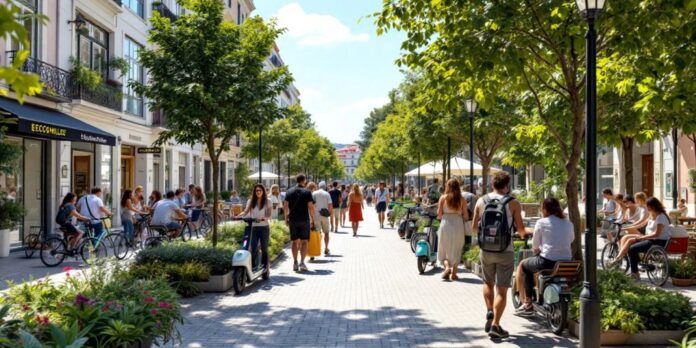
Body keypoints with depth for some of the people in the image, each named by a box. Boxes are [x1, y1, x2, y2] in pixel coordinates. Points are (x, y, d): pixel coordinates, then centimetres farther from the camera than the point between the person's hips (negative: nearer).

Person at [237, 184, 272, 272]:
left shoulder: (268, 202, 5)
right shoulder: (251, 201, 11)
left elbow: (269, 215, -6)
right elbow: (245, 212, -3)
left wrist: (262, 218, -26)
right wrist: (238, 216, -23)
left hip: (264, 227, -1)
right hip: (253, 228, 1)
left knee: (264, 248, 3)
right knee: (253, 248, -9)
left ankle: (265, 267, 14)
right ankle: (253, 266, -4)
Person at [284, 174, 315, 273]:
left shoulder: (289, 192, 4)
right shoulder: (307, 192, -5)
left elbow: (285, 206, 2)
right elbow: (311, 207, -8)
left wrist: (286, 218, 12)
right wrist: (312, 219, 1)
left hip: (292, 220, 3)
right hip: (304, 220, -3)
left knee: (295, 242, 9)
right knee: (304, 242, 2)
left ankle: (295, 263, 10)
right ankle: (302, 262, -8)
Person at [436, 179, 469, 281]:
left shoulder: (443, 198, -1)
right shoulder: (462, 199, 1)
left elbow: (439, 214, -3)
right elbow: (466, 216, 2)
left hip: (446, 224, -1)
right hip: (458, 225, 1)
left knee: (444, 249, 10)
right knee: (456, 250, 13)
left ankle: (447, 267, -12)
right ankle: (454, 273, 15)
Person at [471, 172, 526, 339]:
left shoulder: (481, 201, 2)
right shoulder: (513, 203, -6)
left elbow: (474, 226, 6)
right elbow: (521, 229, -5)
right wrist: (522, 233, 18)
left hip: (486, 249, 3)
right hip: (505, 250, -3)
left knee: (488, 283, 24)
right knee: (502, 289, 3)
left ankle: (490, 312, 9)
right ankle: (495, 325, 0)